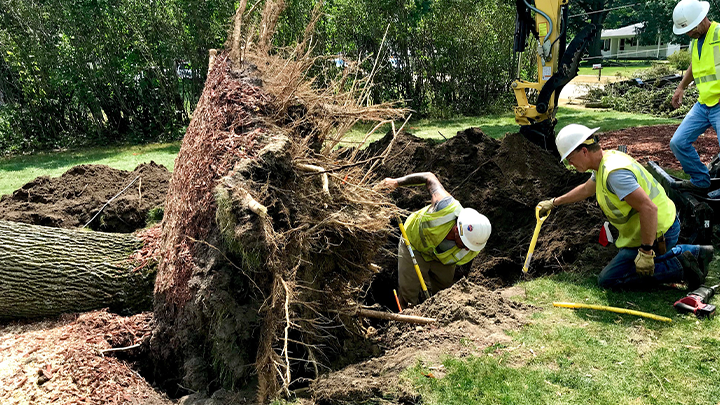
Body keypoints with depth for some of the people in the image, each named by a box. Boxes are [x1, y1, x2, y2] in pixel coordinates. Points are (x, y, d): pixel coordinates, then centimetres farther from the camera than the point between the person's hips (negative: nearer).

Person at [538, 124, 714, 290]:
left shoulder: (614, 172, -28)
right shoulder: (608, 158, 5)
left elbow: (649, 209, -33)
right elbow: (586, 189, 24)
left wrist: (646, 251, -28)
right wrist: (554, 203, 32)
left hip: (656, 235, -10)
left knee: (607, 279, -4)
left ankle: (678, 267, -7)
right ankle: (693, 252, 20)